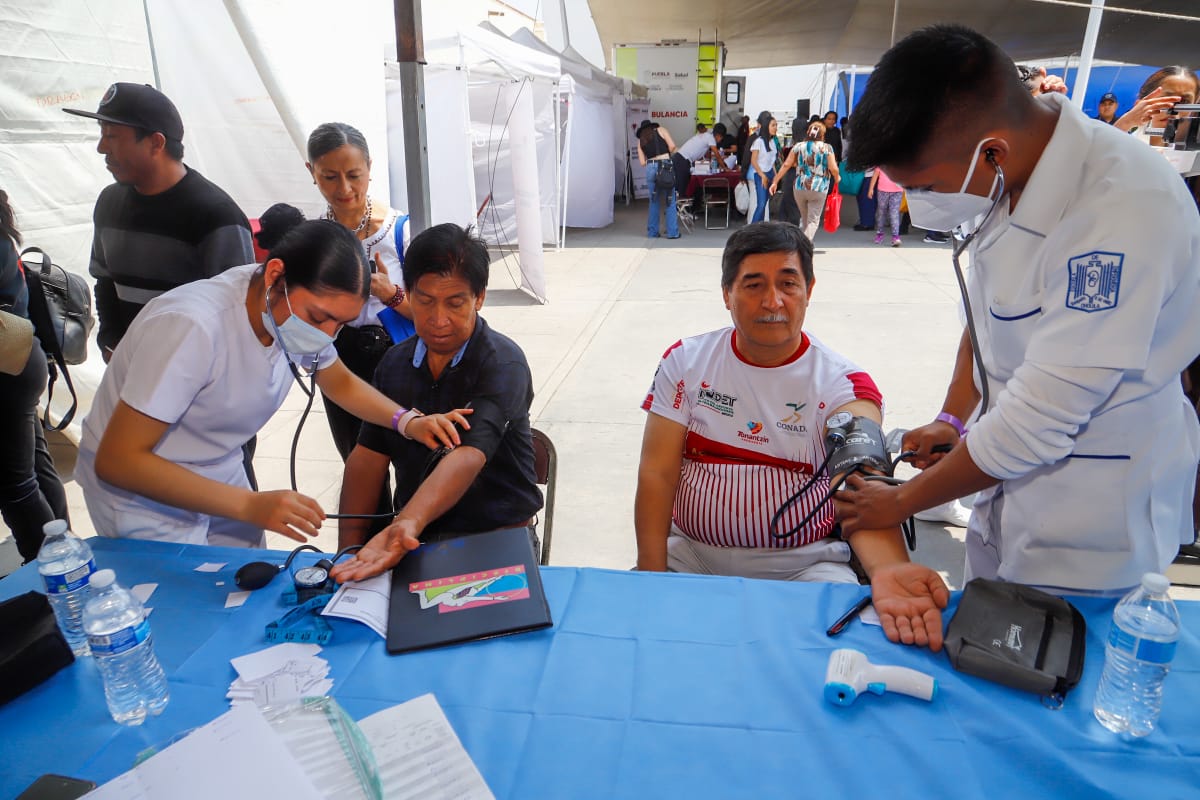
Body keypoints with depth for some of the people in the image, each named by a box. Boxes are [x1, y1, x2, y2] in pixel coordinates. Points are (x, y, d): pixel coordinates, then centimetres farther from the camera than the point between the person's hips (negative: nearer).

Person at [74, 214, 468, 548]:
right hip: (137, 487, -6)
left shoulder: (297, 309, -14)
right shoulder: (193, 327, -34)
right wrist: (249, 504, -37)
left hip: (221, 478, 6)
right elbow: (116, 459, -30)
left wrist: (407, 421, -15)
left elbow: (341, 382, 4)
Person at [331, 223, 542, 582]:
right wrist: (349, 548, -3)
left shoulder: (502, 363, -14)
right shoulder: (395, 362, 7)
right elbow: (369, 456, 6)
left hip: (495, 538, -4)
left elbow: (469, 455, -29)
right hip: (415, 535, 5)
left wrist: (407, 524, -44)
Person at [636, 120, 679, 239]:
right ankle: (673, 232, 1)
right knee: (670, 200, 3)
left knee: (654, 201, 14)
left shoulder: (640, 141, 20)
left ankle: (652, 232, 16)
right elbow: (672, 146, 1)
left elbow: (643, 162, 12)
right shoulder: (661, 130, 13)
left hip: (650, 168, 3)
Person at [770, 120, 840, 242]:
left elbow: (786, 165, 2)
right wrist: (837, 178, 14)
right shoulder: (827, 148, -3)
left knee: (805, 218, 19)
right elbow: (833, 168, -7)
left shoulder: (798, 146, 4)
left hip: (800, 188, 3)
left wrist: (775, 182, 7)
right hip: (819, 189, -3)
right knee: (813, 220, -1)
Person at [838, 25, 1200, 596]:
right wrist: (952, 419, 3)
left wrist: (901, 501, -15)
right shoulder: (997, 178, -5)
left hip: (1089, 528, -7)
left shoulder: (1126, 212, -30)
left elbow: (1036, 424, -27)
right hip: (1007, 486, 7)